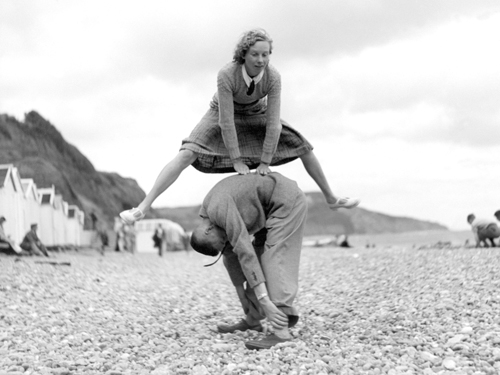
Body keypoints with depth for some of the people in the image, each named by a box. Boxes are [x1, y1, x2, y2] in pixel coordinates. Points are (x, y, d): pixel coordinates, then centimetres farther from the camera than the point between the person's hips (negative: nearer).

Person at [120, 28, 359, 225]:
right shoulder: (226, 75, -40)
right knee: (186, 155, -24)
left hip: (254, 114, 3)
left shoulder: (273, 77, -32)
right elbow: (226, 121, -35)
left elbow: (273, 123, -28)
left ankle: (331, 199, 20)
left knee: (303, 146, 0)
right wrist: (236, 161, -30)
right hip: (224, 114, -3)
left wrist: (265, 162, -25)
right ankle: (142, 208, -27)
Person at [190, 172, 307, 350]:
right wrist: (242, 295, 13)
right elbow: (231, 256, 12)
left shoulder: (220, 210, -25)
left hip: (287, 200, -10)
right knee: (260, 254, 12)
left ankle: (281, 331, -23)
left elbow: (245, 253, -29)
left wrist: (264, 300, -30)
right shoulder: (209, 213, 5)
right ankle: (252, 319, 20)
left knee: (273, 260, -17)